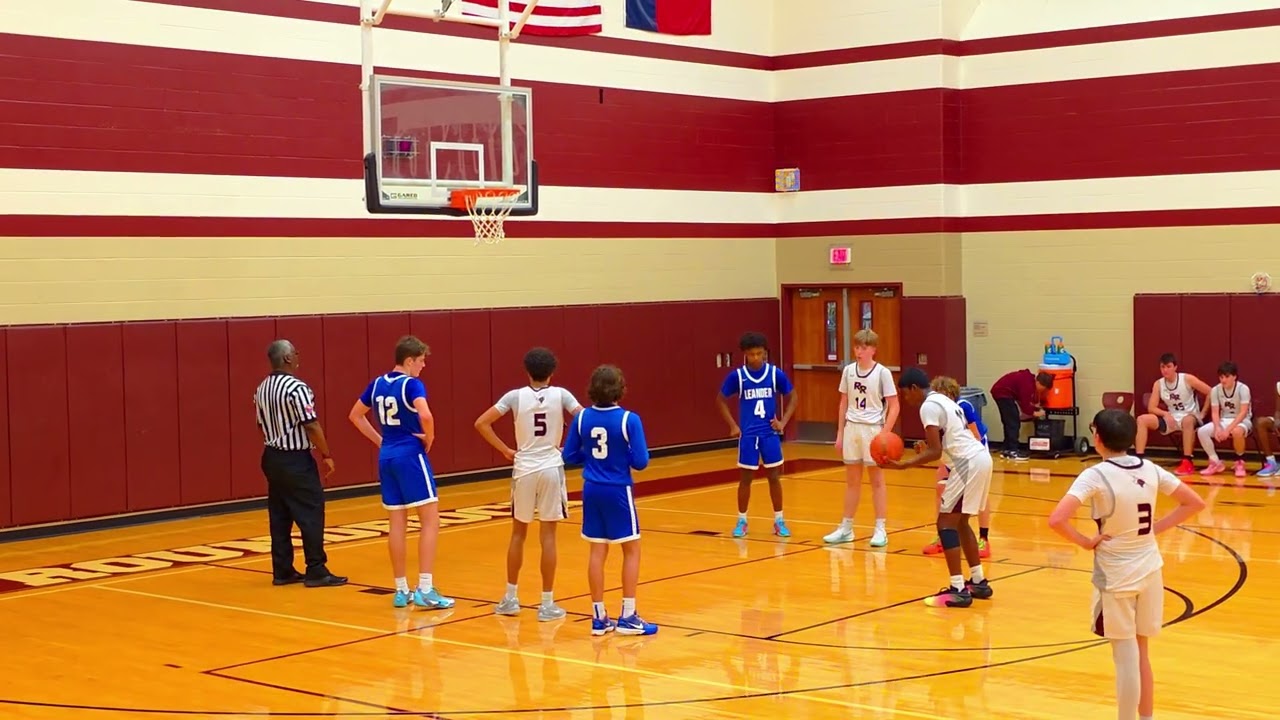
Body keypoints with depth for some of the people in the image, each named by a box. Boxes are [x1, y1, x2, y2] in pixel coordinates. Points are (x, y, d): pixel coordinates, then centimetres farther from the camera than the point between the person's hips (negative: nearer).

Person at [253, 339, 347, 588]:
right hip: (296, 460, -8)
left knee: (279, 516, 11)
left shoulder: (261, 389, 7)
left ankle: (282, 571, 15)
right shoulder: (297, 388, -18)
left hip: (272, 458, 8)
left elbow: (262, 425, 15)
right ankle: (316, 571, 1)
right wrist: (326, 455, -9)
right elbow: (311, 425, -19)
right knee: (311, 514, -1)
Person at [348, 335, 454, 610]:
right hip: (410, 455, -7)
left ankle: (401, 590, 14)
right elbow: (425, 415, -29)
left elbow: (355, 415, 20)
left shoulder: (377, 384, 10)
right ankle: (425, 589, -8)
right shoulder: (412, 384, -12)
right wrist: (429, 438, -11)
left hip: (387, 457, 7)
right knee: (430, 521, -2)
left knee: (397, 524, 10)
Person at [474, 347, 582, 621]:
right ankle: (547, 603, 4)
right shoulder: (560, 395, -4)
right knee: (548, 536, 2)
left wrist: (505, 450, 2)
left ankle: (511, 598, 21)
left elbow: (481, 423, -6)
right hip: (551, 468, -1)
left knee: (518, 533, 15)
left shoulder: (515, 396, -2)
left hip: (524, 469, 1)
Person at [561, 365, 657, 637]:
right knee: (631, 550, 8)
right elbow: (640, 462, -14)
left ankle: (599, 617, 13)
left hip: (592, 490, 4)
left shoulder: (582, 417, -3)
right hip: (618, 491, -4)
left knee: (597, 551, 9)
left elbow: (570, 455, 3)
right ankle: (627, 616, 6)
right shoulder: (629, 420, -15)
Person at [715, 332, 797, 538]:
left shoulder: (775, 373, -4)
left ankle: (779, 521, 16)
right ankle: (742, 521, 18)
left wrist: (783, 422, -1)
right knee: (745, 478, 6)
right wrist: (733, 426, -1)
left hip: (770, 433, 1)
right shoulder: (737, 375, -6)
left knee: (774, 477, 6)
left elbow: (792, 397, 8)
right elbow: (720, 400, 4)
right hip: (748, 434, -1)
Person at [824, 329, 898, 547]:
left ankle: (880, 530, 8)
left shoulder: (882, 373, -7)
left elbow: (894, 406, -7)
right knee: (851, 481, 11)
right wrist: (840, 433, 9)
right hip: (852, 428, 4)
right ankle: (846, 528, 19)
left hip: (873, 429, -4)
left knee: (877, 481, 3)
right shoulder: (848, 371, 5)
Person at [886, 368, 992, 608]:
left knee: (946, 523, -7)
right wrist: (926, 447, 25)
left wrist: (903, 465, -16)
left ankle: (958, 590, -10)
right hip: (980, 458, 10)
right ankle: (978, 582, 23)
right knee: (960, 522, 19)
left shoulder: (928, 406, -9)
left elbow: (936, 452, -16)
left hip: (969, 462, -10)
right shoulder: (943, 400, 20)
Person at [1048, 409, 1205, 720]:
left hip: (1116, 575, -6)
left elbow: (1057, 520, -30)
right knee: (1141, 653, 19)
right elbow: (1195, 503, 8)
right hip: (1149, 570, 6)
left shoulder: (1096, 476, -18)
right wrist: (1156, 528, 6)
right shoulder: (1150, 470, -2)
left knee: (1126, 658, 3)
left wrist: (1085, 541, -14)